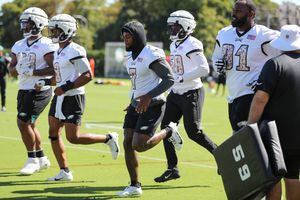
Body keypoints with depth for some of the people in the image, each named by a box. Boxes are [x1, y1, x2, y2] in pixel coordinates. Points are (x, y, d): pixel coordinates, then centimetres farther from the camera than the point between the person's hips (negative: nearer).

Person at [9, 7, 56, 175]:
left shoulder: (46, 46, -11)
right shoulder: (19, 45, 11)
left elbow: (54, 69, -18)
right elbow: (12, 71, 13)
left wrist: (32, 72, -22)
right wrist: (17, 68, -9)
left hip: (39, 91, -8)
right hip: (24, 90, 8)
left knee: (23, 123, -12)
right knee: (29, 125, 12)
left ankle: (33, 160, 2)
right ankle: (42, 158, 27)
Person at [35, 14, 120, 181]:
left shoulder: (74, 51, -16)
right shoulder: (59, 51, 13)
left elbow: (88, 76, -20)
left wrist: (65, 87, -22)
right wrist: (44, 82, 9)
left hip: (73, 98, -9)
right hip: (60, 98, 10)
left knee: (74, 138, -9)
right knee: (54, 134, 6)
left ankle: (108, 139, 10)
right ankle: (65, 172, 13)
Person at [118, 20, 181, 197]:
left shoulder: (151, 55, -16)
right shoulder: (130, 57, 12)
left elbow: (169, 79, -19)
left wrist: (148, 97, -26)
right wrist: (133, 103, 17)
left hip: (152, 105, -9)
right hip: (137, 104, 9)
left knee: (138, 146, -14)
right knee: (128, 144, 1)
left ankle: (169, 132, 11)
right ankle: (135, 186, 11)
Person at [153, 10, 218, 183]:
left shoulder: (192, 45, -15)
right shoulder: (175, 45, 13)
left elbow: (204, 69, -22)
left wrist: (181, 78, -22)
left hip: (191, 93, -9)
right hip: (175, 93, 9)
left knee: (193, 132, -8)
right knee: (166, 128, 2)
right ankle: (172, 168, 8)